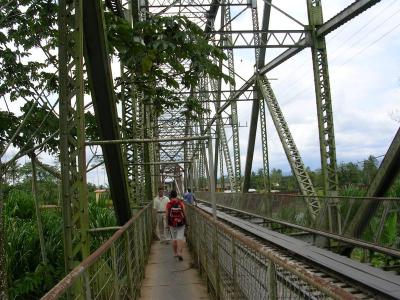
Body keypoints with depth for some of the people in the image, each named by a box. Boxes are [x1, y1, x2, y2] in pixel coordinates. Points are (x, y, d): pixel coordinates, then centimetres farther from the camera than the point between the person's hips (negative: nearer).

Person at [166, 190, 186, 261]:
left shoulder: (169, 204, -7)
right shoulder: (181, 203, -5)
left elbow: (166, 215, -4)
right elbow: (184, 213, -4)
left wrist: (168, 222, 13)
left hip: (172, 223, 1)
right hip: (181, 223, 0)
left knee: (174, 238, 14)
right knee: (180, 238, 1)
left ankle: (175, 253, 22)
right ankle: (179, 253, -13)